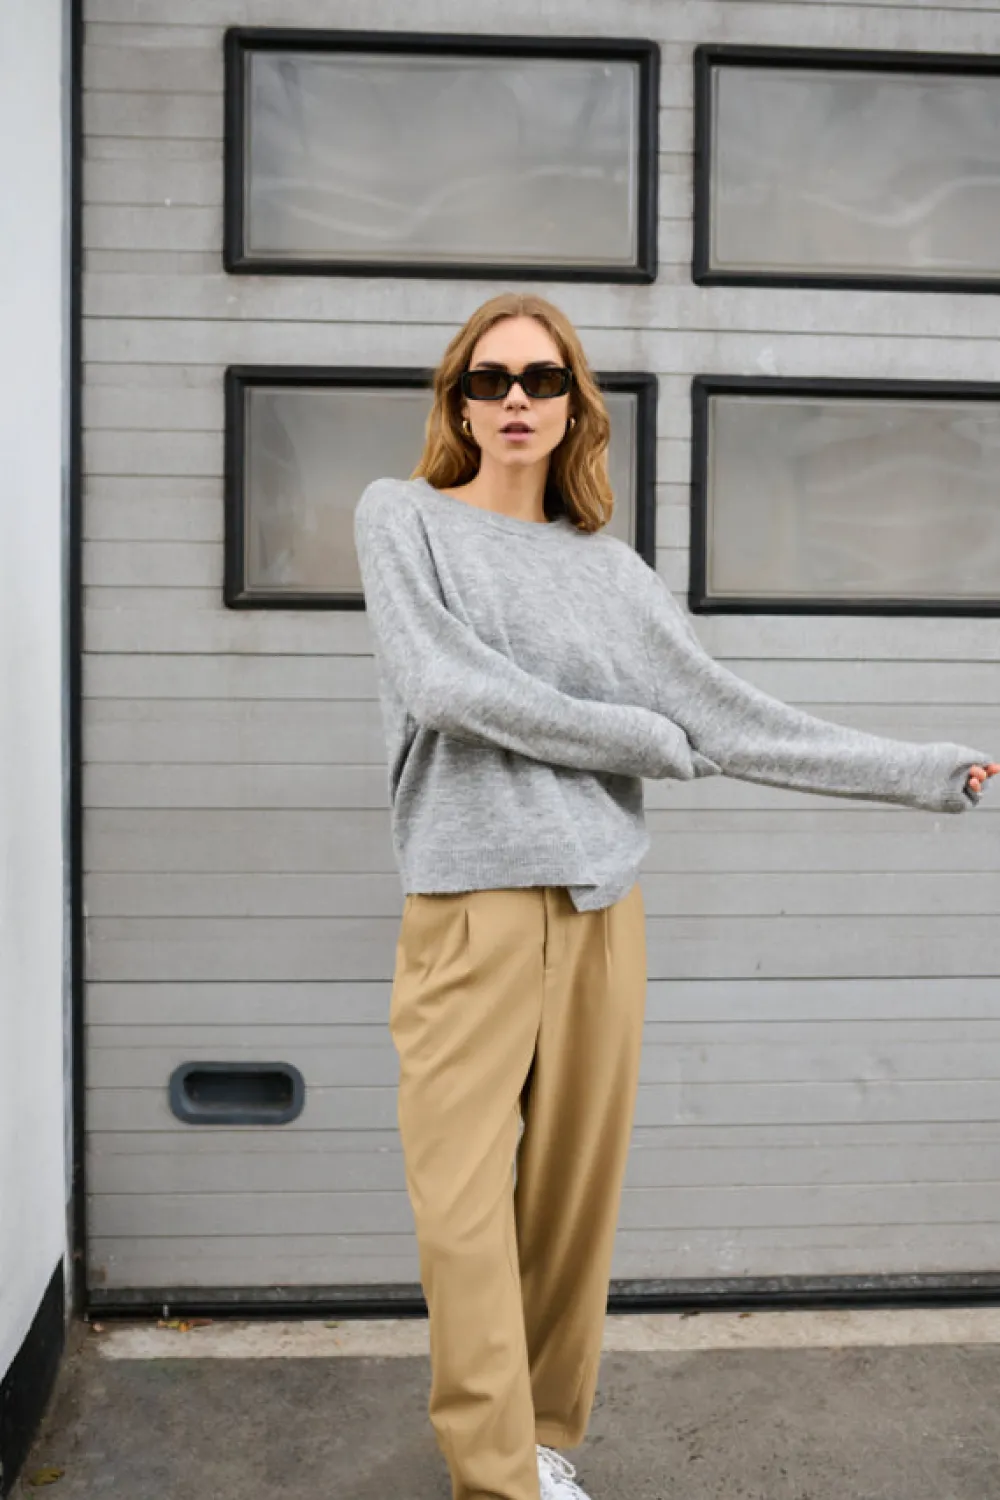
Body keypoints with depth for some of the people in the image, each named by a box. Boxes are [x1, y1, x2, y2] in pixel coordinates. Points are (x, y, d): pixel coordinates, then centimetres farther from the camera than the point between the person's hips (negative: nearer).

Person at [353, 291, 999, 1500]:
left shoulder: (609, 570, 13)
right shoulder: (402, 516, 6)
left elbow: (737, 723, 10)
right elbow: (442, 682, -9)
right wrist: (644, 739, -2)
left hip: (601, 912, 3)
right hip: (468, 910, -3)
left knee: (574, 1199, 10)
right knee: (464, 1212, -4)